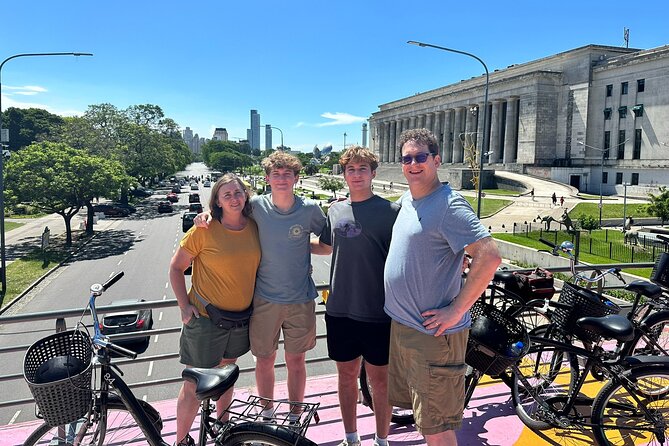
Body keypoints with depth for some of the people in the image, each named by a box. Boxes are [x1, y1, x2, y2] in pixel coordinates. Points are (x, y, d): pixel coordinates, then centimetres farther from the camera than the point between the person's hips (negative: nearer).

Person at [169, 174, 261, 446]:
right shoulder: (204, 230, -15)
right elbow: (176, 267, -7)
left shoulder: (254, 227, -2)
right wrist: (184, 305, -11)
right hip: (205, 318, -5)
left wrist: (256, 301, 7)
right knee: (195, 386, 4)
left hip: (241, 318, 5)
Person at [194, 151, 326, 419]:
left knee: (296, 360, 14)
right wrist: (206, 216, -10)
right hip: (264, 299, 1)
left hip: (300, 300, 0)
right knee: (264, 359, 14)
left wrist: (304, 244, -7)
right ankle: (267, 414, 39)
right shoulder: (256, 205, -8)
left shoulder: (310, 209, -8)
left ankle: (295, 418, 35)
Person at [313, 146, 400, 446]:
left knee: (379, 378, 9)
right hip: (340, 310, 4)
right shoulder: (335, 211, 7)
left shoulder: (391, 211, -6)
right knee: (346, 374, 16)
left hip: (377, 312, -4)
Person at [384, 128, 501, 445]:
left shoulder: (449, 204, -17)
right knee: (415, 406, 23)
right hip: (400, 324, 9)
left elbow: (489, 257, -25)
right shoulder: (406, 199, 10)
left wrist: (457, 309, -22)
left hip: (432, 332, -9)